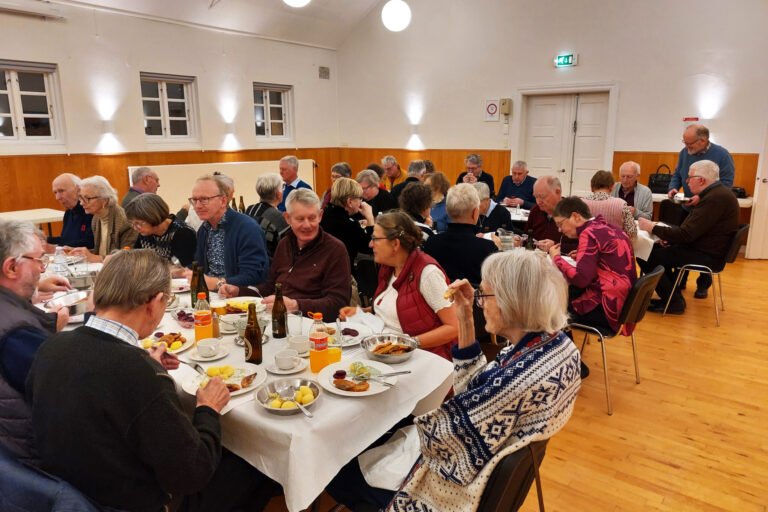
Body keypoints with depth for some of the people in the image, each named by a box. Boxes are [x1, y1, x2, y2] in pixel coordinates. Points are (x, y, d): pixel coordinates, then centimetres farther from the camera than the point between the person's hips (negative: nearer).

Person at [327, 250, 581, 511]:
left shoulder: (524, 377, -35)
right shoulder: (552, 341, -7)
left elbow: (445, 437, -25)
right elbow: (473, 392, 1)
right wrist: (465, 320, -5)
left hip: (457, 487, -8)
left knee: (338, 470, 11)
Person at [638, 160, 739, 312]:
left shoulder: (715, 198, -24)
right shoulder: (716, 192, 9)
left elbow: (686, 234, -25)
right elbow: (690, 229, 13)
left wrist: (652, 228, -16)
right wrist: (668, 236, 0)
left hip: (706, 254, -11)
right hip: (704, 247, 11)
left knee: (647, 256, -13)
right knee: (657, 249, 14)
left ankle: (674, 302, 1)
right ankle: (672, 296, 18)